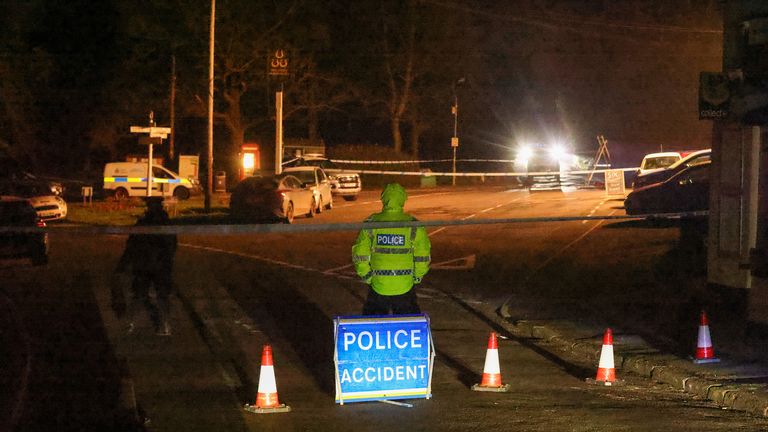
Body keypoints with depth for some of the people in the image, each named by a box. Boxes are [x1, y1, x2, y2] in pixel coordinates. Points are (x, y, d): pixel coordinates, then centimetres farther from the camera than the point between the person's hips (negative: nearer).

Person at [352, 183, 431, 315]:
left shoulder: (371, 223, -4)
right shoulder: (413, 225, -5)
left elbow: (360, 255, -4)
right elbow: (423, 257, -5)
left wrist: (366, 277, 9)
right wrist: (417, 277, 11)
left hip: (378, 286, 0)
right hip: (405, 288, 0)